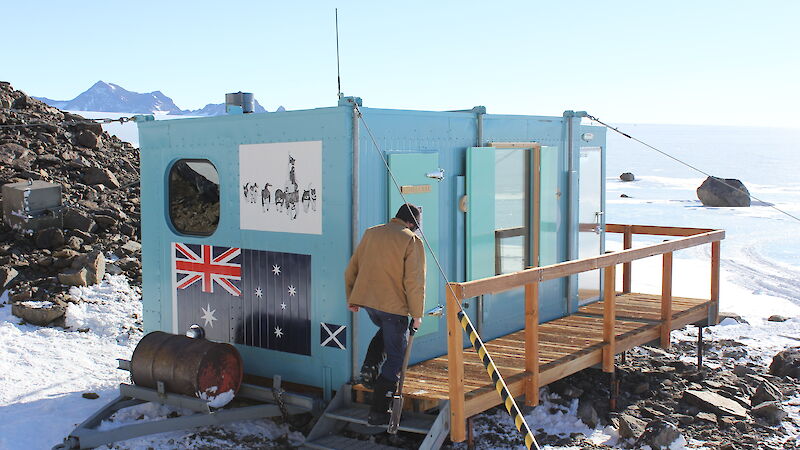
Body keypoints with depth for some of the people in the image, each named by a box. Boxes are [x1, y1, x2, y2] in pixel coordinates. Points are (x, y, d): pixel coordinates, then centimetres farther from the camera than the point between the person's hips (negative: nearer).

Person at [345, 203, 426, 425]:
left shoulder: (370, 233, 10)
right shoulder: (412, 241, -6)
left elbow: (351, 269, 15)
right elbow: (414, 282, -11)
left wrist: (351, 299, 24)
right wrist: (417, 314, -2)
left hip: (366, 300, 6)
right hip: (393, 305, -6)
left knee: (384, 330, 35)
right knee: (395, 357, 6)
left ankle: (369, 369, 16)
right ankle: (378, 411, 4)